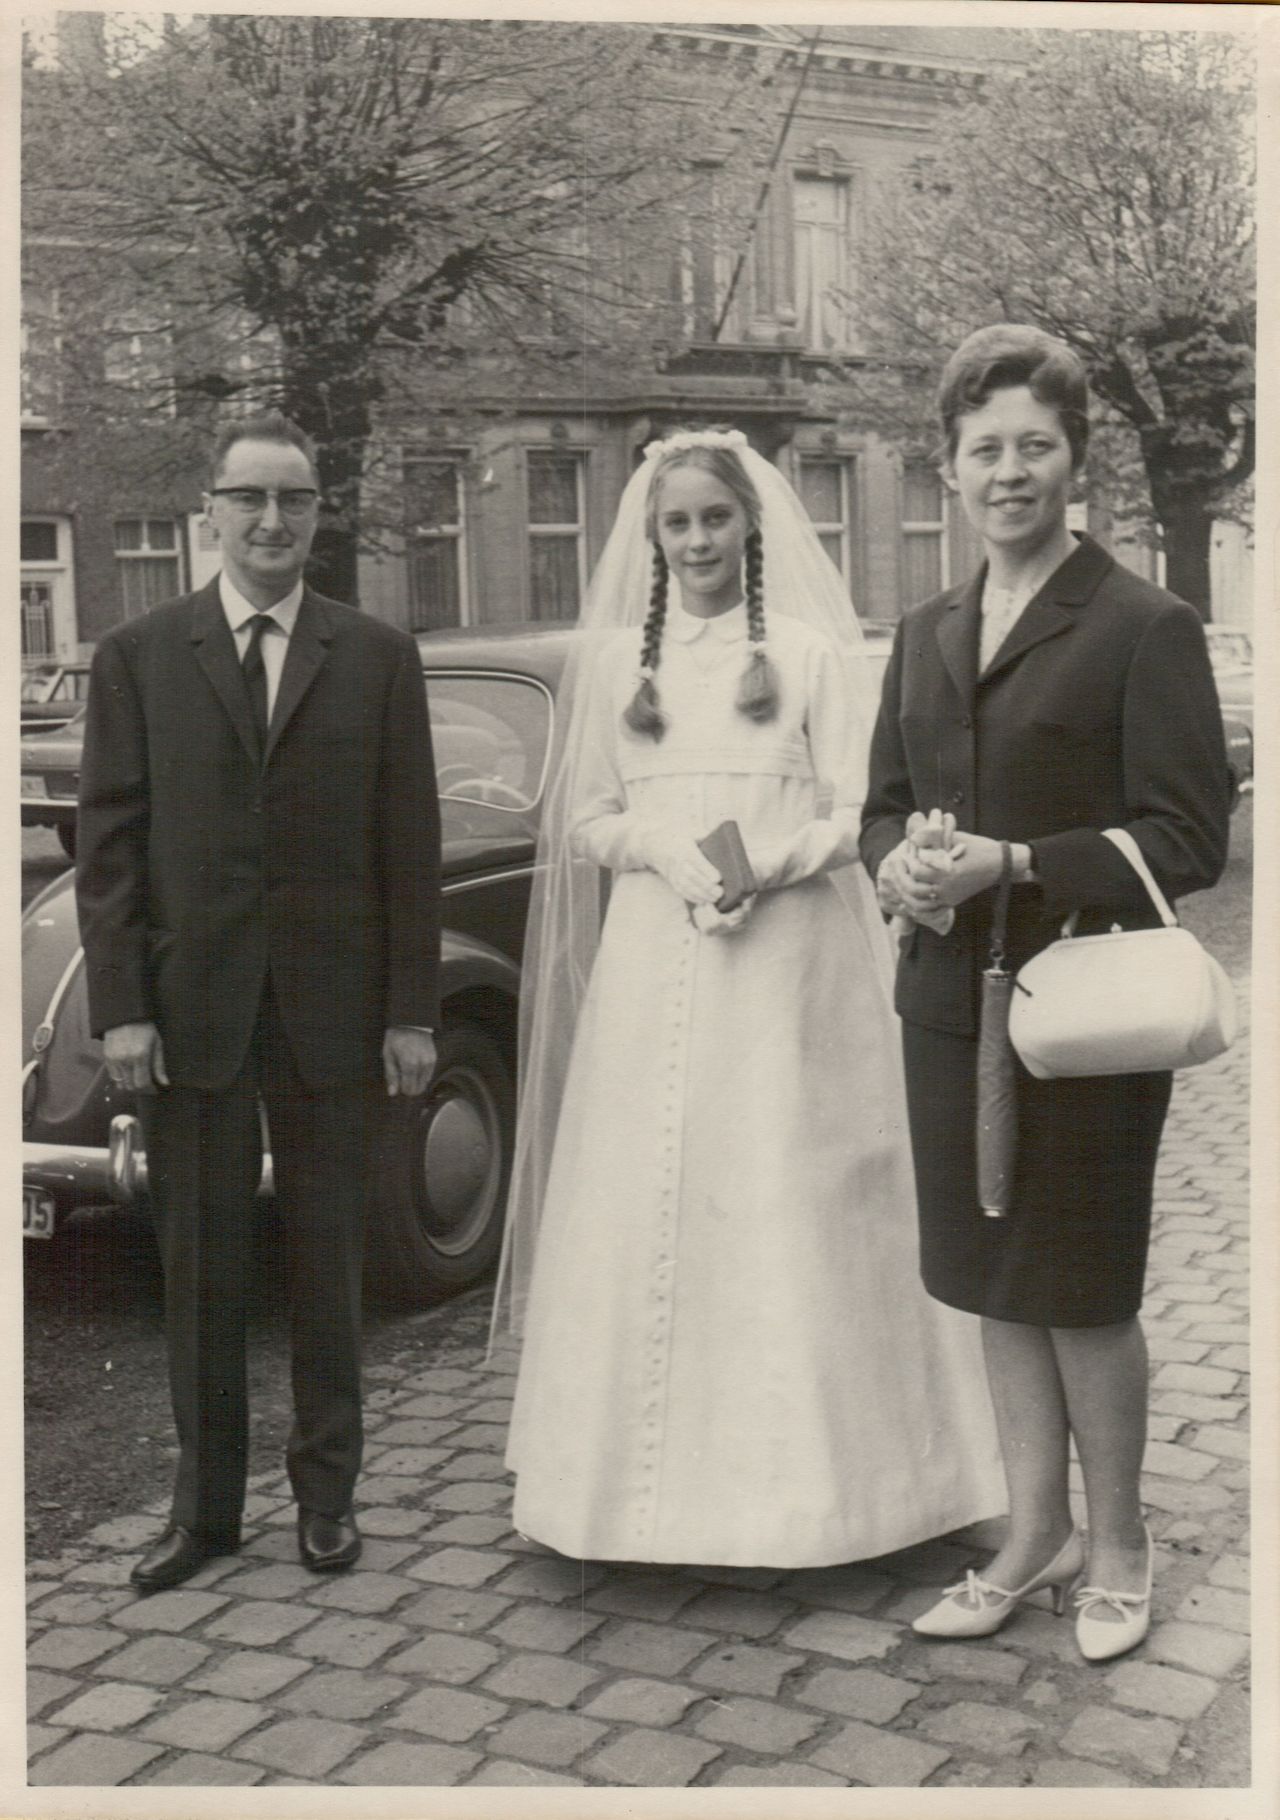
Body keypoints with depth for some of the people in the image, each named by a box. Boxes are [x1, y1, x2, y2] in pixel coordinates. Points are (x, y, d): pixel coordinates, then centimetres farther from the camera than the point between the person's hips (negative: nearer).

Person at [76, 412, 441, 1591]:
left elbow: (410, 844, 1)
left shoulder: (379, 658, 4)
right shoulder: (138, 657, 4)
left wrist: (411, 1010, -3)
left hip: (333, 1010, 0)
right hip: (190, 1010, 0)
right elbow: (108, 843, 1)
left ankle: (328, 1492, 25)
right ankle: (205, 1504, 22)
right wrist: (120, 1008, -6)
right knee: (200, 1271, 9)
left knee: (329, 1263, 10)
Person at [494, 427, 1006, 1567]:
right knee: (648, 1207, 2)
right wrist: (666, 850, -9)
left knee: (785, 1205, -1)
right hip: (652, 967, 3)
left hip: (787, 959, -2)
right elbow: (585, 822, 11)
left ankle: (795, 1471, 10)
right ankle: (652, 1467, 12)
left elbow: (852, 817, 1)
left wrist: (766, 860, -17)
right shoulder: (618, 659, 12)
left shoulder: (809, 650, 4)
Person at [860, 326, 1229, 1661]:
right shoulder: (925, 635, 11)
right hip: (952, 1002, 6)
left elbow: (1187, 842, -12)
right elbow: (886, 800, 17)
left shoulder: (1144, 629, -8)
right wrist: (894, 865, -7)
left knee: (1083, 1294, 5)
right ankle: (1035, 1536, 31)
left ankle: (1116, 1544, 26)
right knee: (996, 1288, 14)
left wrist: (1012, 864, -21)